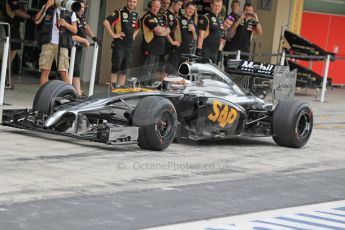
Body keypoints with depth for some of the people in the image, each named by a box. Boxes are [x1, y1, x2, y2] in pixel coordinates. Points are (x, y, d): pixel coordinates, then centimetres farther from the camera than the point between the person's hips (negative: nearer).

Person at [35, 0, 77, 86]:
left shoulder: (70, 12, 10)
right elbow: (37, 21, 0)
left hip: (62, 45, -2)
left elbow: (75, 30, 7)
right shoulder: (47, 8, 14)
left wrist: (65, 24, -12)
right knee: (44, 71, -2)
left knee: (64, 72, -10)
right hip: (48, 43, 2)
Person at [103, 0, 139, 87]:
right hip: (119, 45, -6)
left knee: (124, 71, 9)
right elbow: (106, 22, -18)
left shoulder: (136, 15, 13)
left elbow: (137, 28, 32)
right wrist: (113, 35, -17)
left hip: (129, 46, 6)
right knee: (115, 69, -5)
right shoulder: (119, 12, -8)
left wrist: (134, 36, 13)